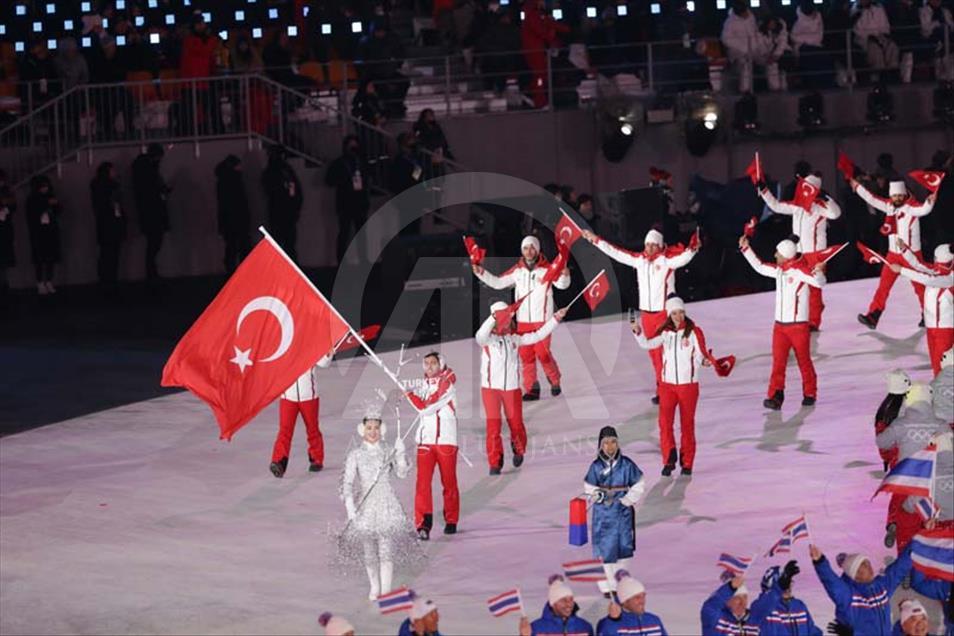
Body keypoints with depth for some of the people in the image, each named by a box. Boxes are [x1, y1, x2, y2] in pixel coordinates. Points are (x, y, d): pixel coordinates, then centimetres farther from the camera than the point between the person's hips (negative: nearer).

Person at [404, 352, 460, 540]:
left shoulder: (447, 385, -8)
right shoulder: (425, 384, 14)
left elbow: (426, 408, -15)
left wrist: (409, 394, -5)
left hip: (446, 439, -5)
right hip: (425, 440, 5)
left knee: (449, 482, 7)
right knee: (423, 482, -10)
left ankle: (451, 521, 24)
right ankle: (423, 525, -15)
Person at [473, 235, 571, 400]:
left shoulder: (547, 268, -8)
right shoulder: (517, 271, 6)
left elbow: (562, 284, -20)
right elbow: (498, 283, 13)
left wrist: (564, 275, -42)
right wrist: (481, 273, 3)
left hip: (542, 319, -5)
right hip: (523, 320, 5)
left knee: (542, 353, -7)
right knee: (526, 354, 6)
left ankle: (555, 381, 16)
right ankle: (531, 389, 15)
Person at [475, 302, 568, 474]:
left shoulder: (515, 337, 6)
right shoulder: (488, 337, -6)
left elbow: (537, 336, 8)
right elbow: (480, 336, -28)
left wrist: (555, 319, 4)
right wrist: (493, 318, -40)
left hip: (512, 388, 3)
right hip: (490, 388, -3)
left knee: (516, 423, 6)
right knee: (493, 426, -5)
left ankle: (518, 450, 36)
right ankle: (495, 463, 5)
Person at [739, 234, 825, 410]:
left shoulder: (800, 270, -15)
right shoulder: (779, 270, 7)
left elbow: (819, 282, -27)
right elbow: (759, 267, 23)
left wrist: (818, 272, -45)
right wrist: (746, 249, 22)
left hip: (799, 325, -6)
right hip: (780, 325, 6)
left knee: (804, 361, 9)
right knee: (778, 362, -3)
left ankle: (810, 394, 24)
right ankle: (775, 397, -5)